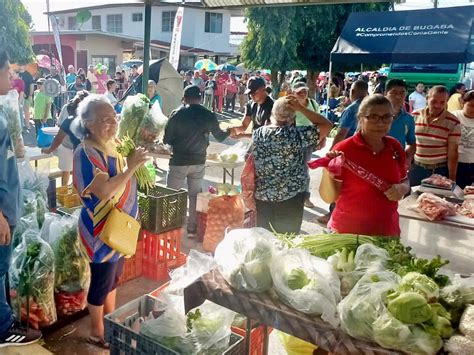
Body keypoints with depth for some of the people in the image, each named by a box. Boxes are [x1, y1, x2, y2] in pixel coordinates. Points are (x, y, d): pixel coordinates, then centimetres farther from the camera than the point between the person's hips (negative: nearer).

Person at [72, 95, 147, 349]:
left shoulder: (113, 146, 4)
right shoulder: (86, 153, -22)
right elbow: (104, 192, -32)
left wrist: (136, 163, 3)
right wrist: (131, 167, -27)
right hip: (102, 230, -9)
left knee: (113, 278, 23)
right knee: (101, 282, 8)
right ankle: (97, 332, 28)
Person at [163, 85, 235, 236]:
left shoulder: (177, 114, -11)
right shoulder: (209, 116, -3)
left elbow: (166, 140, -7)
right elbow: (220, 137, 12)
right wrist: (229, 131, 33)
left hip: (179, 161, -3)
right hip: (199, 162, 3)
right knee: (195, 195, 15)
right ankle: (193, 228, 23)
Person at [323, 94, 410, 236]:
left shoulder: (395, 147, 0)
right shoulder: (343, 150, -15)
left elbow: (404, 181, 14)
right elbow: (329, 197, -13)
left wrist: (401, 189, -8)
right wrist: (328, 174, -31)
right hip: (347, 232, -4)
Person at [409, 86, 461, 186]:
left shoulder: (453, 123, -10)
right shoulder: (414, 116, -3)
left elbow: (452, 152, -7)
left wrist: (452, 178, -7)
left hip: (440, 170, -2)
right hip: (415, 168, 2)